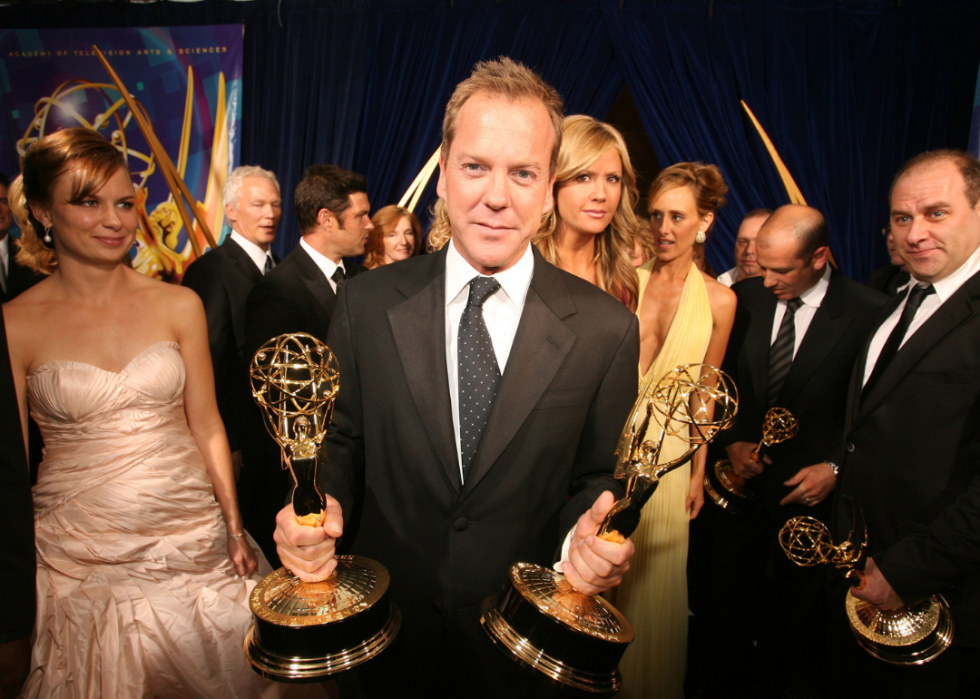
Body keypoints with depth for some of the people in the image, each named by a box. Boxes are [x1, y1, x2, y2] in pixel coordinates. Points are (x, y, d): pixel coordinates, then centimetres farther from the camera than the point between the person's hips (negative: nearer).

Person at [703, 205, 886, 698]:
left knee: (795, 598, 19)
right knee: (729, 590, 16)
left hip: (813, 485, -2)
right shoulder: (745, 297, -5)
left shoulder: (870, 312, -15)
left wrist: (837, 468, -14)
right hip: (745, 472, 2)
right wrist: (731, 441, -5)